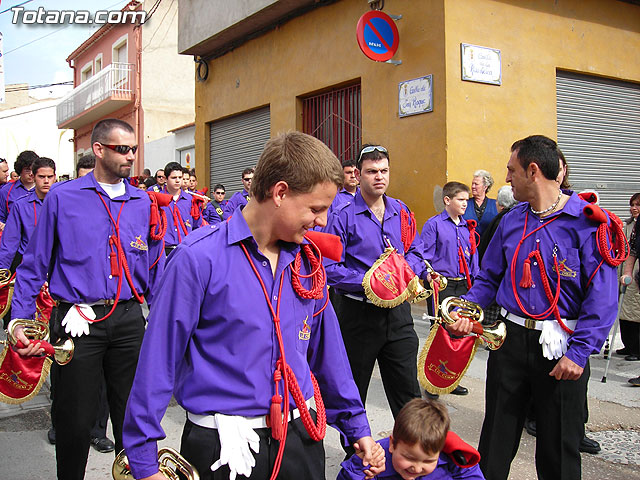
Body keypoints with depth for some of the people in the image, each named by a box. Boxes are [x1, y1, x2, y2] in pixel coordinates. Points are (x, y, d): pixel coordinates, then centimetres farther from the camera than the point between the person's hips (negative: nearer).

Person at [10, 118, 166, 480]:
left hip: (129, 319, 3)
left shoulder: (143, 202, 9)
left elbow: (155, 268, 13)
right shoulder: (62, 198, 1)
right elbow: (35, 265, 3)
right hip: (79, 321, -2)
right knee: (76, 418, 7)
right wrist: (20, 320, -5)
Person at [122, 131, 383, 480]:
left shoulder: (307, 261, 2)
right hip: (222, 449, -5)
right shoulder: (199, 258, -16)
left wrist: (357, 426, 16)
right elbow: (159, 358, -12)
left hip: (300, 438, 5)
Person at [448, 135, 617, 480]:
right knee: (496, 439, 14)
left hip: (560, 346, -4)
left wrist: (579, 352, -20)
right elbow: (489, 278, 14)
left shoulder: (586, 220, -10)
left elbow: (602, 296, -14)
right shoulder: (511, 220, 7)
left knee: (559, 446, 12)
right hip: (510, 338, 5)